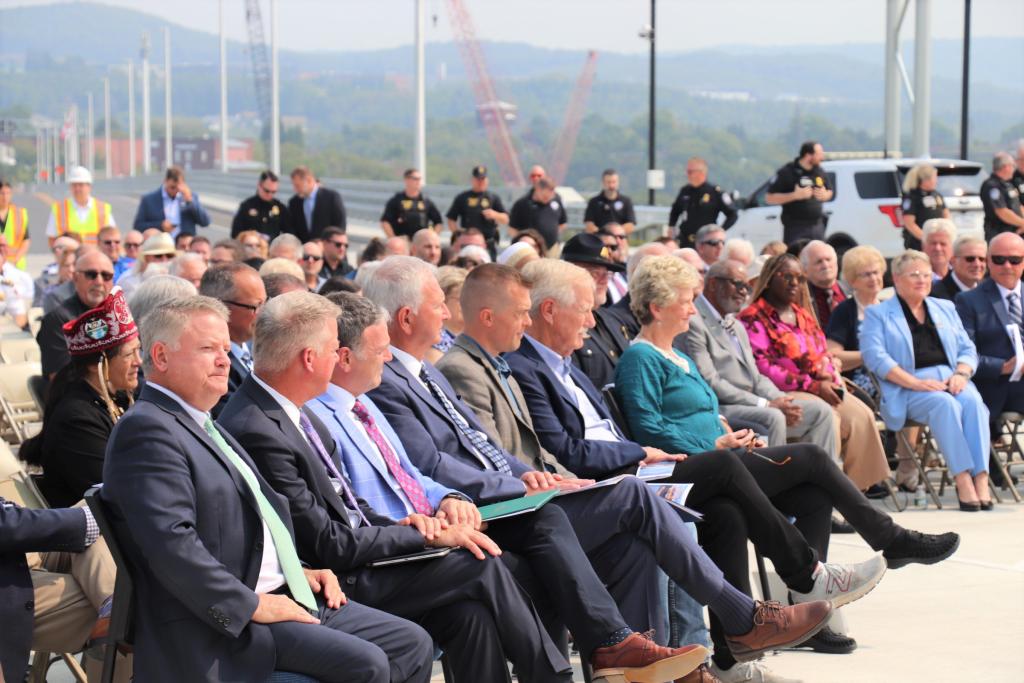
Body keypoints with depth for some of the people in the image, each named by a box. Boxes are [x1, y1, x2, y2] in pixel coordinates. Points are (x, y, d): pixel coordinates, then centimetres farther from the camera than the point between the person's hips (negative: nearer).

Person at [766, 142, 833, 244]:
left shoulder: (819, 172, 10)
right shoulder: (786, 173, -9)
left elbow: (829, 192, 25)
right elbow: (769, 198, -11)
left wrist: (825, 195, -1)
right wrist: (795, 195, -19)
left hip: (817, 227, 6)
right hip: (795, 228, -6)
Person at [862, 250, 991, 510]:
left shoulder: (945, 308, 26)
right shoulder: (878, 314, 11)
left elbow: (967, 349, 19)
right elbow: (875, 357, -4)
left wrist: (961, 374, -5)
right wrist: (916, 383, -16)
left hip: (950, 379, 4)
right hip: (906, 390, -4)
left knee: (973, 401, -30)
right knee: (945, 404, -35)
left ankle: (981, 479, -41)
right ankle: (962, 478, -41)